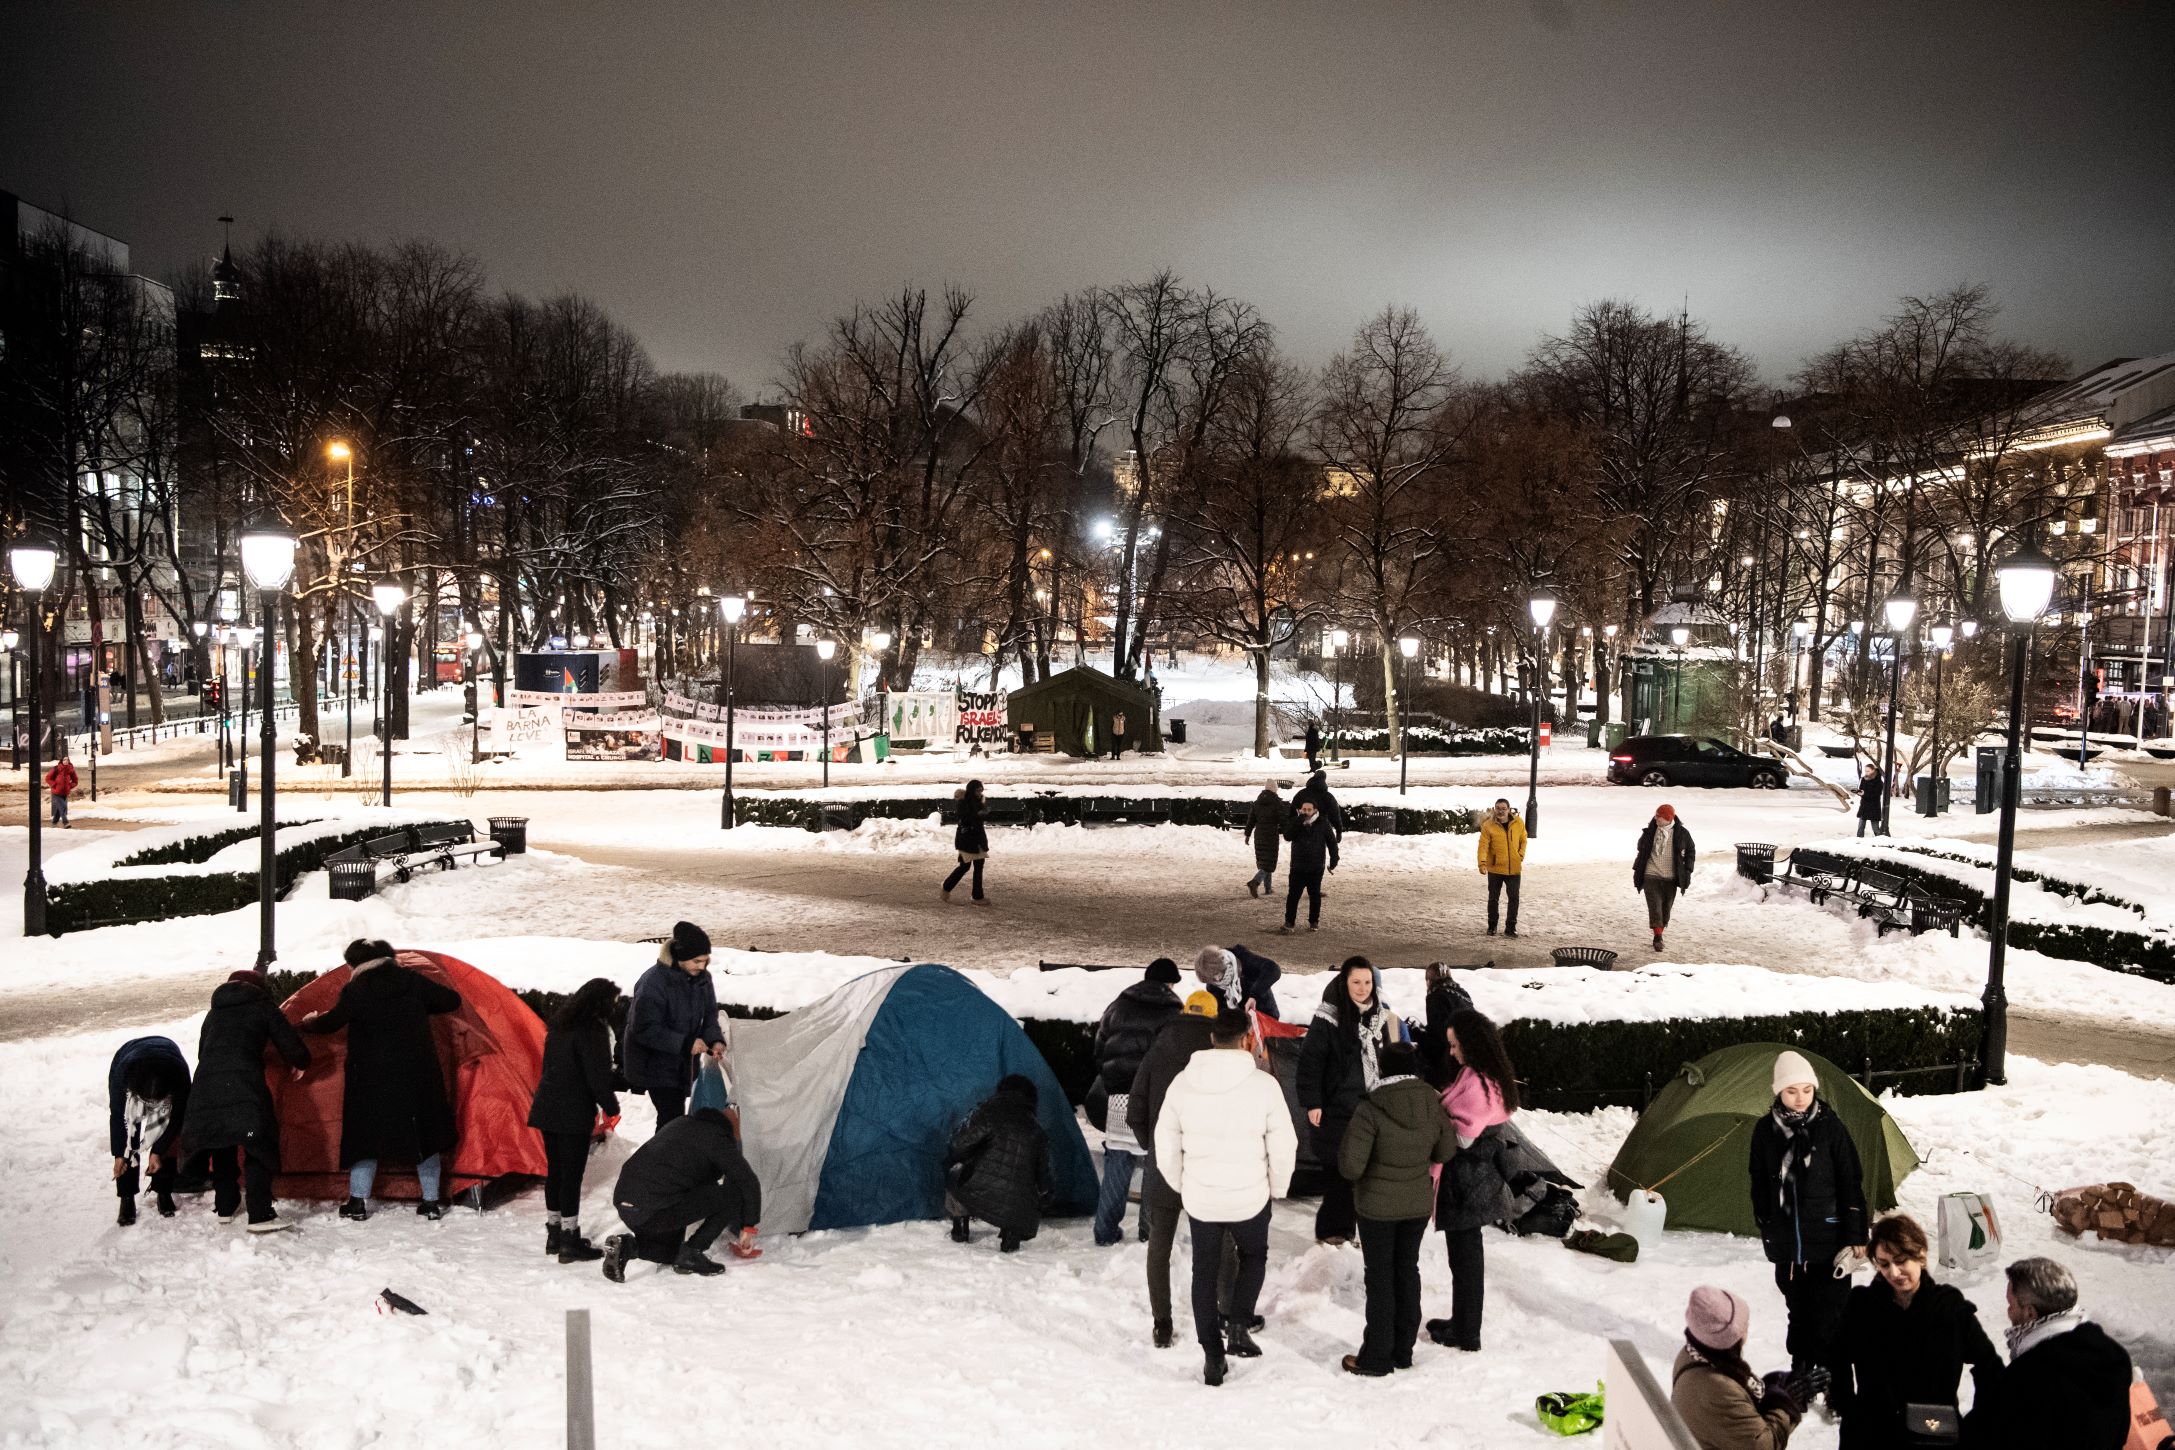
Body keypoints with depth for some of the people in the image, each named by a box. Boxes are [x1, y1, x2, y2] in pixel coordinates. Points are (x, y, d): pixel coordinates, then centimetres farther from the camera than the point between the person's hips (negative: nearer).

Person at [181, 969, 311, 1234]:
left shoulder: (214, 1013, 29)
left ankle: (225, 1206, 30)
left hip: (205, 1086, 5)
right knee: (259, 1148, -2)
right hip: (245, 1087, -5)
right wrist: (299, 1063, 32)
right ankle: (260, 1215, -10)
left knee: (222, 1147, 21)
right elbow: (289, 1041, 11)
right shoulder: (262, 1006, 14)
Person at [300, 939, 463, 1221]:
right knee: (424, 1133, 11)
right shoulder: (412, 981, 1)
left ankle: (358, 1202, 12)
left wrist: (309, 1023, 25)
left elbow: (331, 1023, 3)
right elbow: (452, 1000, 7)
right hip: (418, 1076, 2)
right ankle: (431, 1202, 13)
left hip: (372, 1078, -2)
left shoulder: (356, 991, -7)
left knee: (365, 1133, 11)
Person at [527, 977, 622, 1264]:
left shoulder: (560, 1024, 11)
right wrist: (611, 1108, -1)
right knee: (571, 1175, -4)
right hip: (574, 1113, -9)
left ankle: (554, 1235, 22)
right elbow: (598, 1076, -15)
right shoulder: (593, 1030, -15)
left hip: (547, 1108, 9)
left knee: (554, 1170, 15)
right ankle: (570, 1242, 0)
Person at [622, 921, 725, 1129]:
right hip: (655, 1063, -7)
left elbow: (709, 1016, 7)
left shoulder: (702, 978, -2)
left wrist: (715, 1040, -14)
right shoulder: (653, 982, -26)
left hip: (683, 1062, 7)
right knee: (672, 1116, -12)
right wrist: (686, 1043, -28)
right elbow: (645, 1029, -25)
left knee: (674, 1113, 17)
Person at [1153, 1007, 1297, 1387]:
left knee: (1204, 1271, 17)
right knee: (1254, 1255, 26)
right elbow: (1284, 1147, -9)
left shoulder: (1182, 1083, -5)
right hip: (1250, 1197, -2)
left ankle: (1212, 1355, 21)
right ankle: (1238, 1324, 9)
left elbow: (1165, 1146, 2)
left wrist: (1181, 1186, 18)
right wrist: (1277, 1189, 8)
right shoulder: (1263, 1085, -14)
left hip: (1199, 1198, 2)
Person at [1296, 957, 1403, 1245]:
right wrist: (1312, 1103, -14)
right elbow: (1309, 1061, -11)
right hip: (1338, 1108, -6)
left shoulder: (1381, 1017, 9)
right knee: (1339, 1171, -2)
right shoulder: (1328, 1018, -11)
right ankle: (1332, 1230, 9)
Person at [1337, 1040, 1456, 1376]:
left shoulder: (1371, 1110, -23)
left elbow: (1350, 1166, -24)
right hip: (1418, 1204, 4)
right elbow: (1445, 1152, 6)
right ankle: (1403, 1351, 27)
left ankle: (1377, 1356, 16)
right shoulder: (1433, 1106, -8)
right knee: (1408, 1271, 17)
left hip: (1377, 1206, -4)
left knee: (1380, 1277, 8)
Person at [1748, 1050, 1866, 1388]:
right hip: (1786, 1243, 3)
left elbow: (1851, 1183, -4)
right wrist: (1766, 1227, 14)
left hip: (1828, 1239, -3)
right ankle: (1800, 1372, 27)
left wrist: (1856, 1236, -5)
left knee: (1828, 1316, -2)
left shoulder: (1830, 1126, -8)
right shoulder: (1766, 1129, 0)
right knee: (1798, 1311, 14)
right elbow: (1759, 1183, 11)